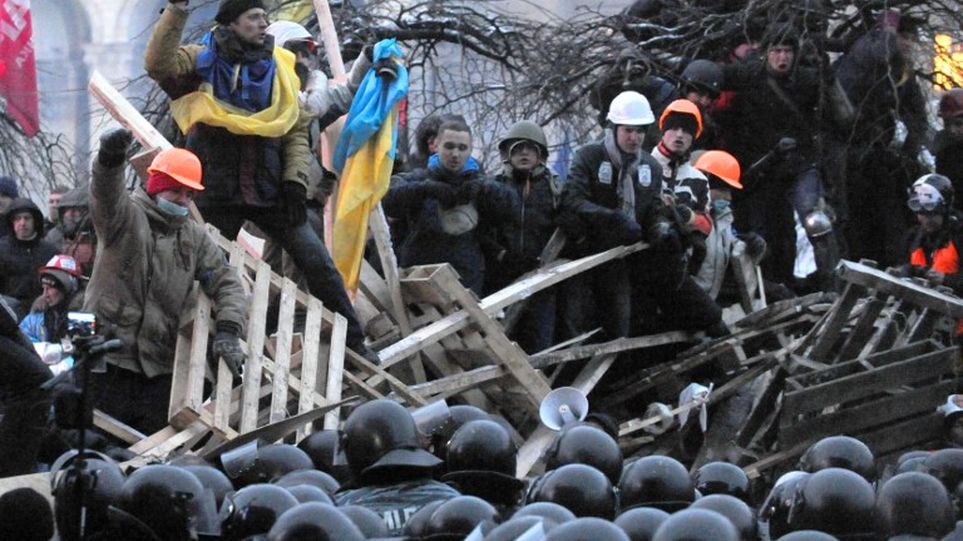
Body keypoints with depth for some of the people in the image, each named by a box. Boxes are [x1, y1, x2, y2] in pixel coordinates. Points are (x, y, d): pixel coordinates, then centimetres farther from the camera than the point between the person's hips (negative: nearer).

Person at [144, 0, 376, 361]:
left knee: (317, 262, -1)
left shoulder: (277, 68, 9)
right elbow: (158, 63, -20)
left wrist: (295, 181, -2)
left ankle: (352, 341, 9)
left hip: (270, 191, 3)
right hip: (218, 192, -3)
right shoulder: (203, 62, -1)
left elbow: (297, 130, 10)